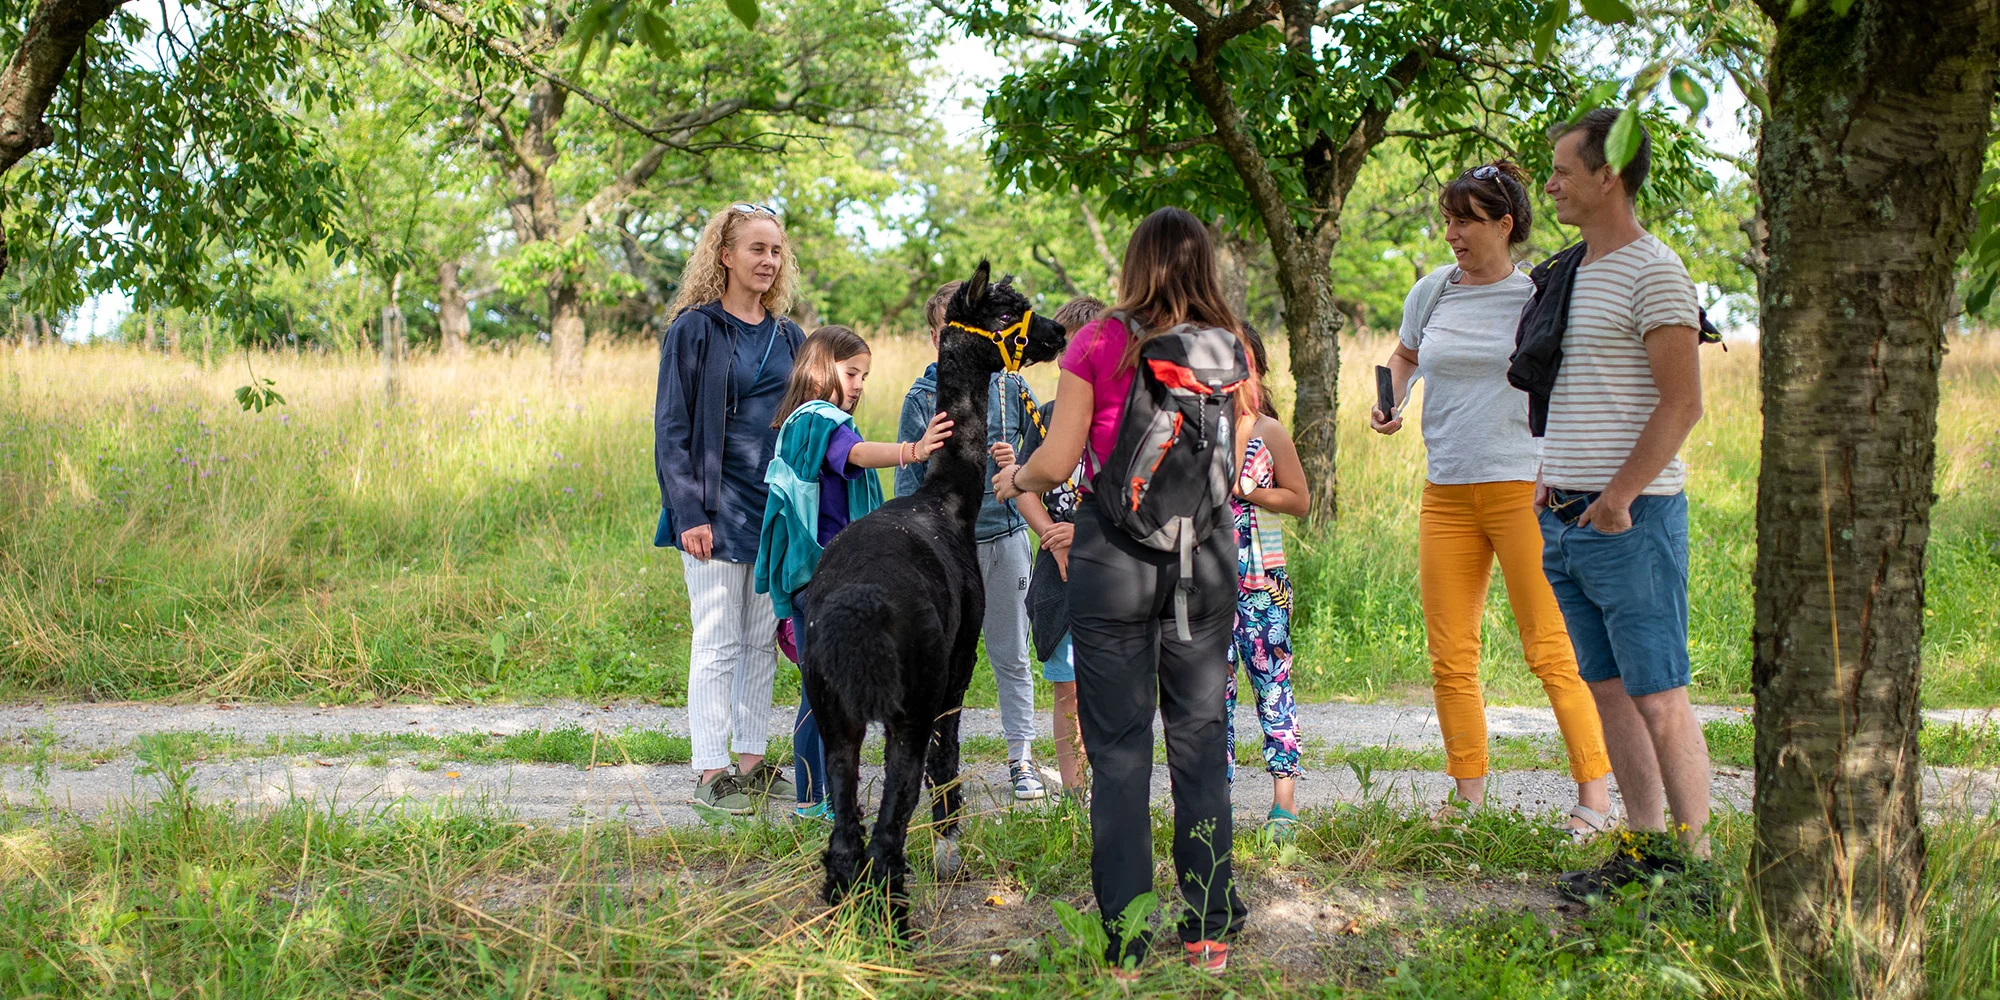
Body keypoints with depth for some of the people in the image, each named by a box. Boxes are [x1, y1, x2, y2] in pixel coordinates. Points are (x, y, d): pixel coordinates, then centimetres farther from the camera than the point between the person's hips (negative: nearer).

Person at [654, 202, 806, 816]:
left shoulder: (787, 337, 12)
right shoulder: (694, 329, -5)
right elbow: (671, 427, -7)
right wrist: (689, 513, -15)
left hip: (777, 510, 6)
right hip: (718, 509, -6)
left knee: (764, 641, 10)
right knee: (718, 644, -3)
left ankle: (752, 764, 19)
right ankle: (710, 772, 4)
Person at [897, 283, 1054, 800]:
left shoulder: (1010, 387, 2)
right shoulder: (921, 398, 0)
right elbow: (908, 480, 3)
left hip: (1005, 533, 1)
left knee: (1011, 654, 8)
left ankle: (1021, 757, 17)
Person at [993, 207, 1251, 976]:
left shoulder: (1098, 344, -6)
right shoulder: (1229, 347, 1)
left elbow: (1056, 463, -7)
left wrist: (1013, 479, 14)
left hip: (1114, 552, -2)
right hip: (1207, 550, 2)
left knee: (1118, 748, 4)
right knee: (1202, 741, 12)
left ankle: (1124, 945, 6)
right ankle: (1210, 929, 17)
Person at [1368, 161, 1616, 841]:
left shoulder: (1538, 295, -2)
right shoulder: (1432, 292, 9)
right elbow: (1405, 356, 29)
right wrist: (1388, 401, 9)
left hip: (1523, 487, -4)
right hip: (1446, 495, 5)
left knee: (1551, 651, -5)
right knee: (1449, 659, 5)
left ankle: (1595, 798, 2)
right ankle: (1469, 797, 17)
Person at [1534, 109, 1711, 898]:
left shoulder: (1653, 271, -10)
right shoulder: (1570, 273, 17)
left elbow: (1681, 402, -15)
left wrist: (1619, 495, -18)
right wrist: (1551, 478, 14)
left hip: (1631, 516, -9)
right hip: (1565, 517, 9)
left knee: (1658, 695, -5)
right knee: (1607, 689, 10)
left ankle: (1696, 857, 2)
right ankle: (1643, 848, 17)